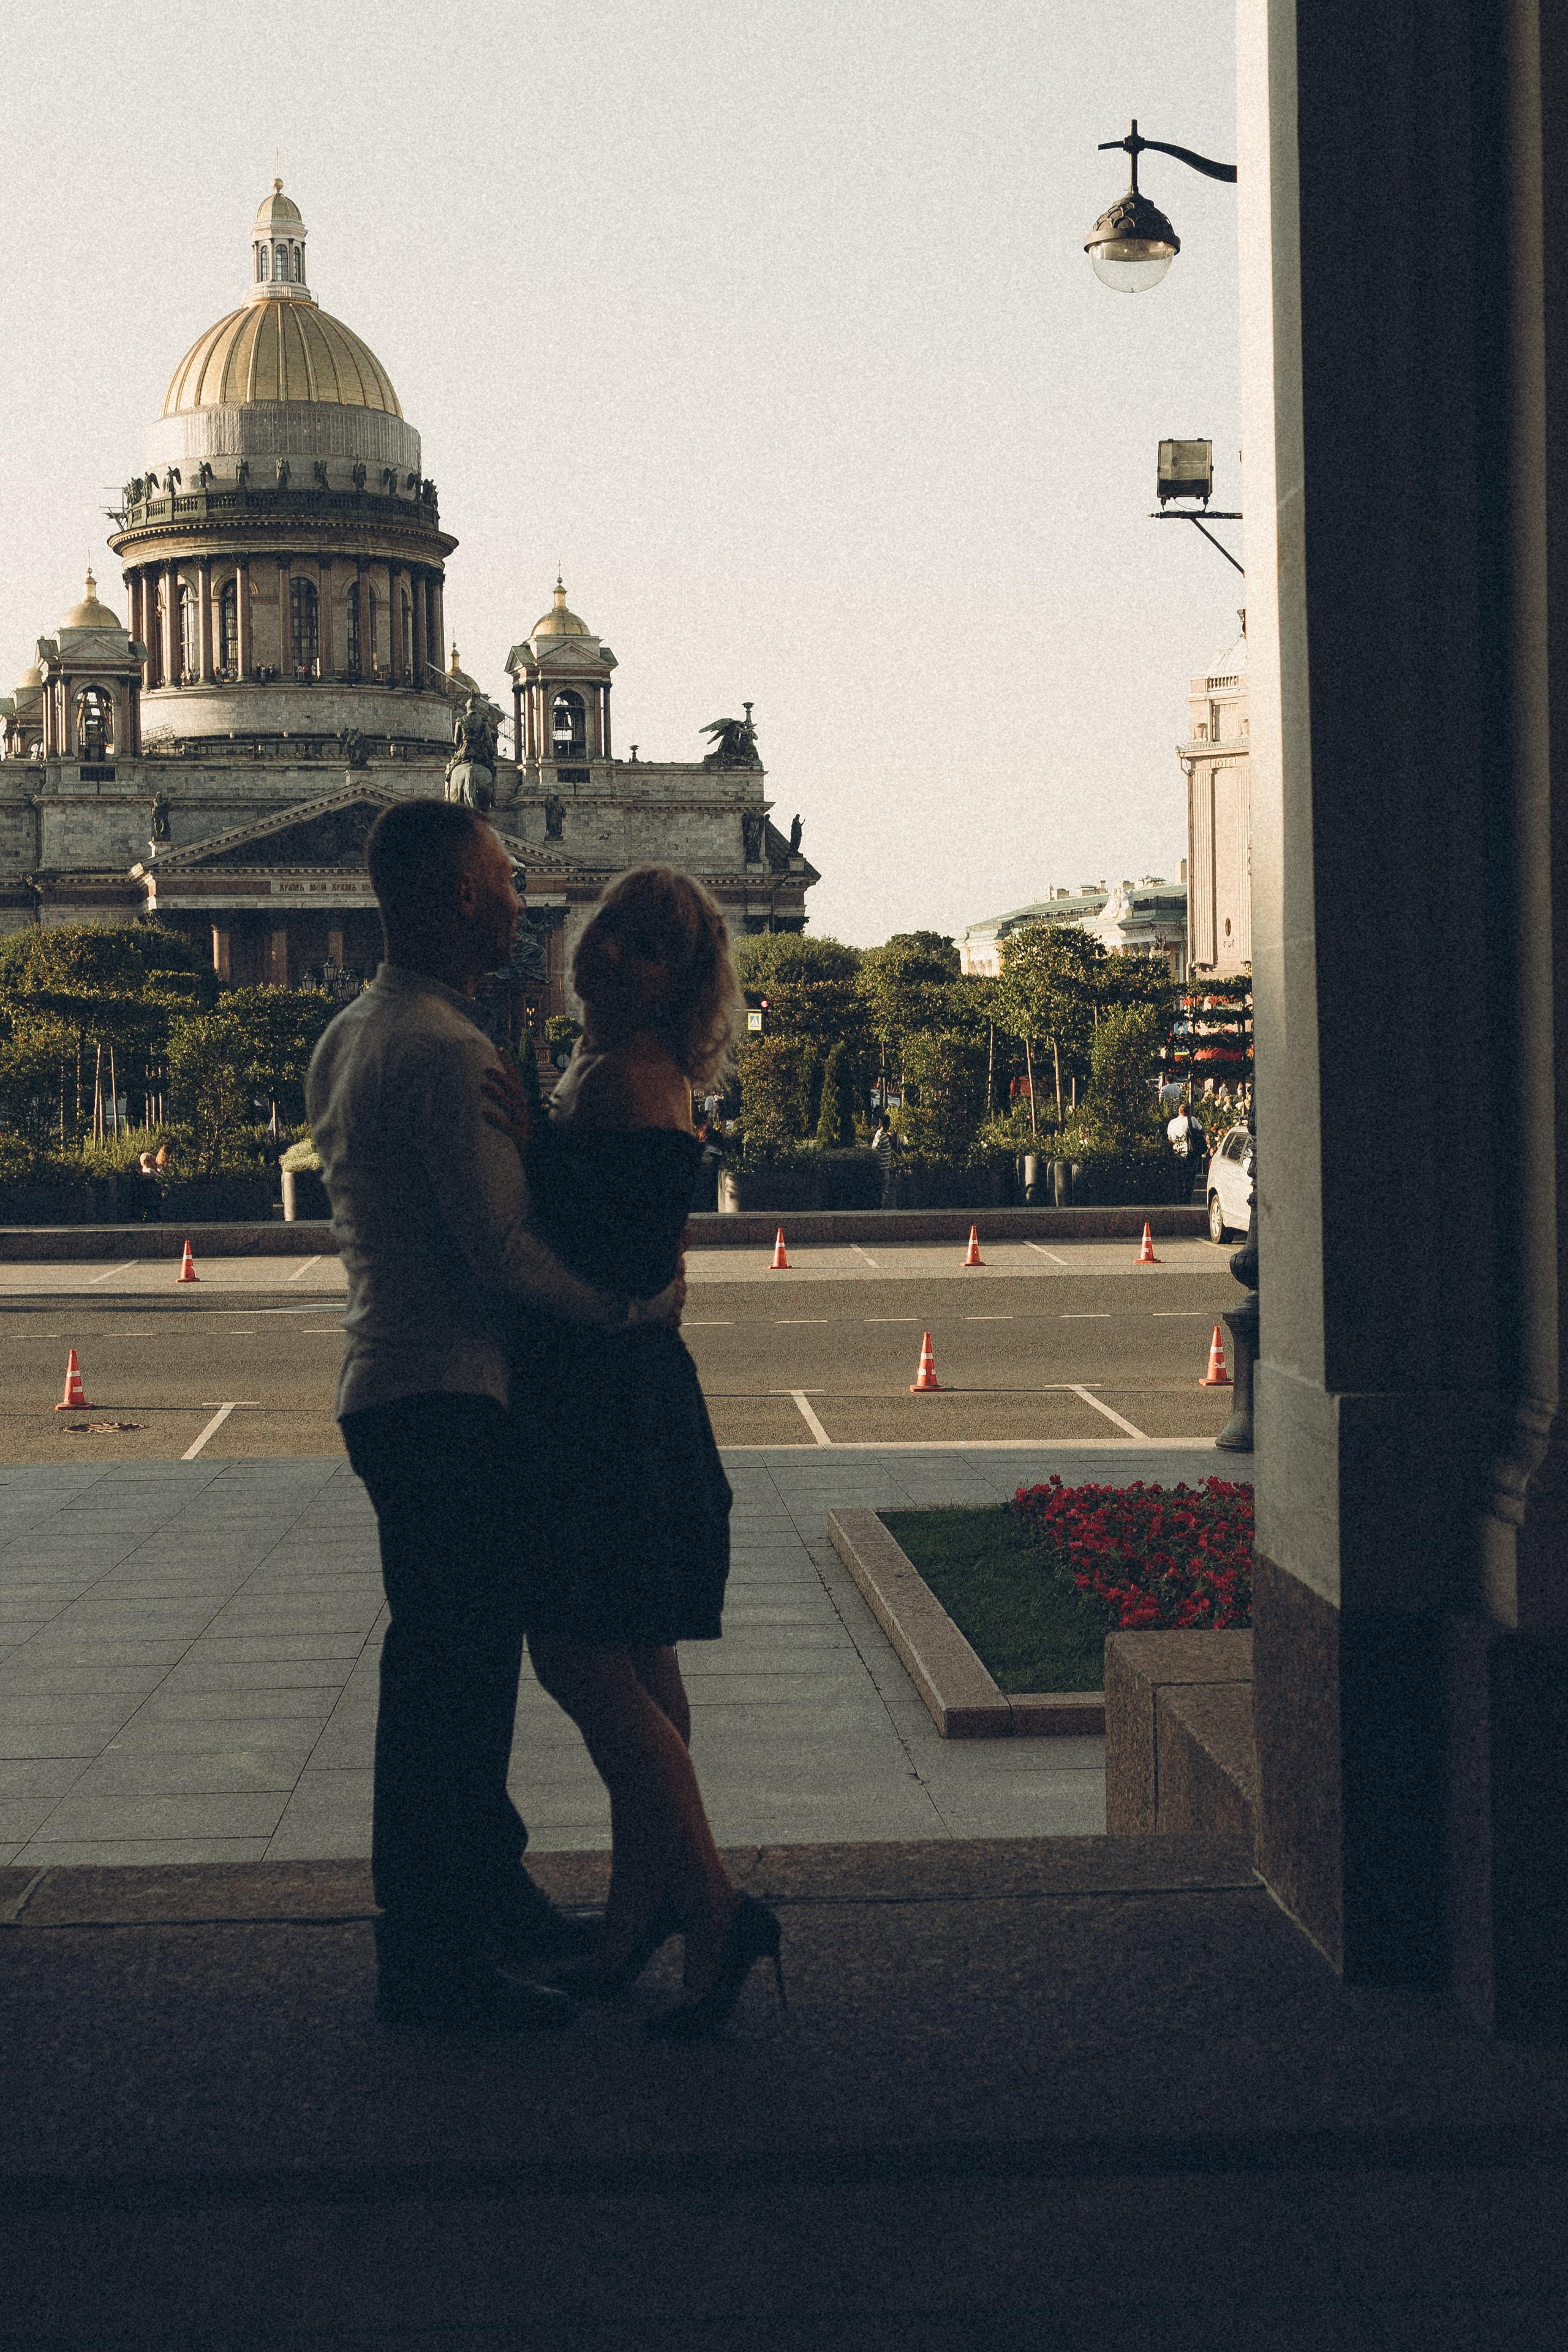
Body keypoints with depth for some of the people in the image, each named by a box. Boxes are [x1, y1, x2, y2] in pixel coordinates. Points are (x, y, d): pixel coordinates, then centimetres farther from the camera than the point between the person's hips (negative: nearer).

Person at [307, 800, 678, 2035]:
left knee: (469, 1662, 20)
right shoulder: (448, 1053, -19)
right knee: (450, 1677, -6)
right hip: (446, 1399, -11)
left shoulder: (346, 1039, 15)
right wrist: (630, 1304, -9)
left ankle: (490, 1896, 32)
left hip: (389, 1382, 11)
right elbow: (504, 1253, -21)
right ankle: (431, 1959, -1)